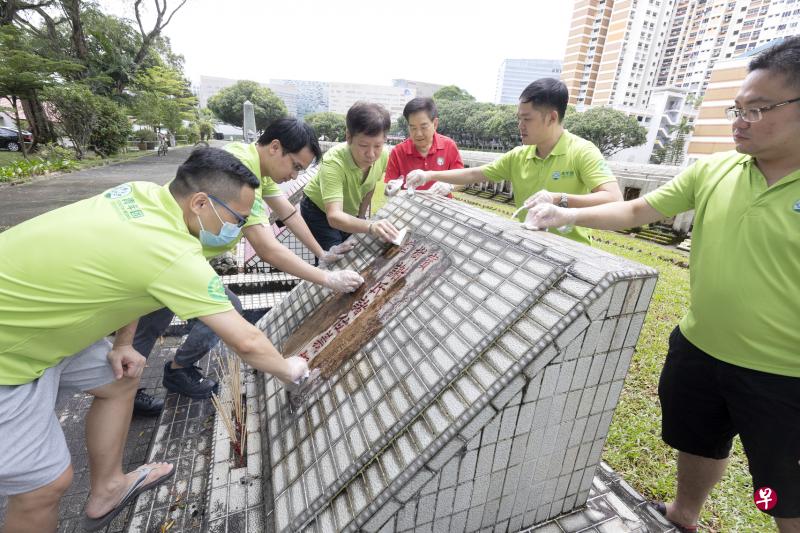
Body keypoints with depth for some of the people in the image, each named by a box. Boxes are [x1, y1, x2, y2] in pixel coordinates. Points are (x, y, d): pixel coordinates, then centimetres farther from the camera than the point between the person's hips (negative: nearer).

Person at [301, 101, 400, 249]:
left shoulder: (383, 156, -22)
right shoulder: (333, 162, -37)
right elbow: (334, 216, -48)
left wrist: (361, 217, 4)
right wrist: (370, 226, -63)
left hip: (350, 212, 5)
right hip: (319, 211, -5)